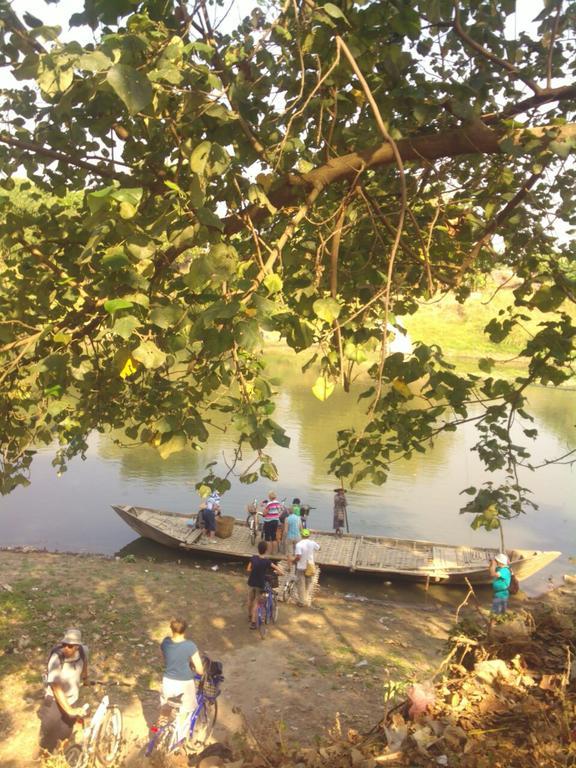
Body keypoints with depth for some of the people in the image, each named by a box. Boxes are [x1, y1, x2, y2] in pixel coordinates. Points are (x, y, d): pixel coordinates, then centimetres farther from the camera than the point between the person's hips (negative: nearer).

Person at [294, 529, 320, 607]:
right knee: (309, 583, 19)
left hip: (301, 567, -4)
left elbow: (298, 557, -25)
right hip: (310, 567, 4)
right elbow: (318, 547, 15)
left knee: (301, 584, 9)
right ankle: (308, 600, 23)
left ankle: (302, 601, 16)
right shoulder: (312, 543, -6)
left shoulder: (299, 544, -20)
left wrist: (294, 560, -4)